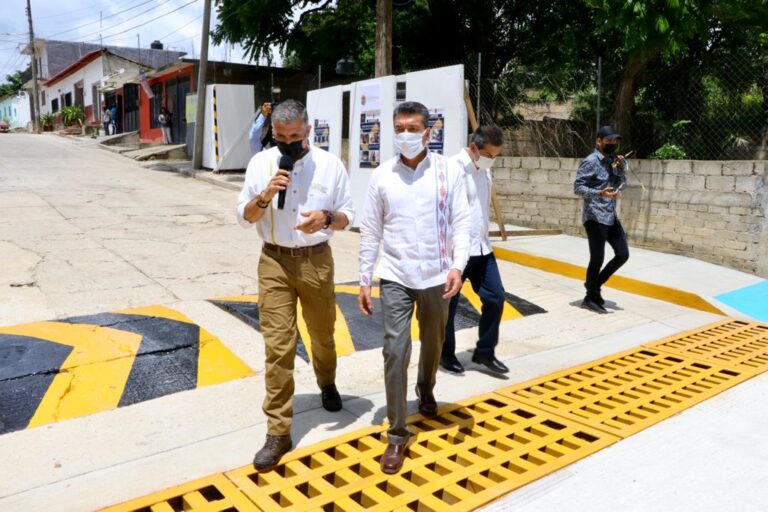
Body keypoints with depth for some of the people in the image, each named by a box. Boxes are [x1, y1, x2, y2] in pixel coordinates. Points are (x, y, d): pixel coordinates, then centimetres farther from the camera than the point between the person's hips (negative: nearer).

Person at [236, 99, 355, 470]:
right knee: (278, 347, -2)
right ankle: (278, 432, 7)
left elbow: (347, 215, 2)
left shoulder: (330, 165, -2)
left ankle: (327, 384, 50)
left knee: (323, 335, 18)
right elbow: (244, 216, 2)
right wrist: (264, 196, -18)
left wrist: (327, 218, -20)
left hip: (316, 260, 1)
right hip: (274, 262, 0)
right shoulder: (260, 163, 0)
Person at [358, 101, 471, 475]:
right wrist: (364, 280, 2)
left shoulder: (448, 171, -2)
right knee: (395, 351, -4)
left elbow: (461, 222, -4)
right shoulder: (381, 176, 0)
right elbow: (370, 231, 3)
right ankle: (397, 435, 7)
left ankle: (426, 389, 50)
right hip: (395, 277, 0)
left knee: (433, 343, 18)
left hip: (436, 277, 1)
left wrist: (458, 265, -18)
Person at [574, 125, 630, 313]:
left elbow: (621, 184, 18)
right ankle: (590, 298, 13)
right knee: (597, 259, -2)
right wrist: (599, 193, -30)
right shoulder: (591, 161, -11)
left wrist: (620, 167, 1)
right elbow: (577, 187, -16)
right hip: (595, 217, -8)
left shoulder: (611, 160, 13)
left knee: (623, 254, 9)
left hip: (611, 216, 8)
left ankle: (594, 285, 24)